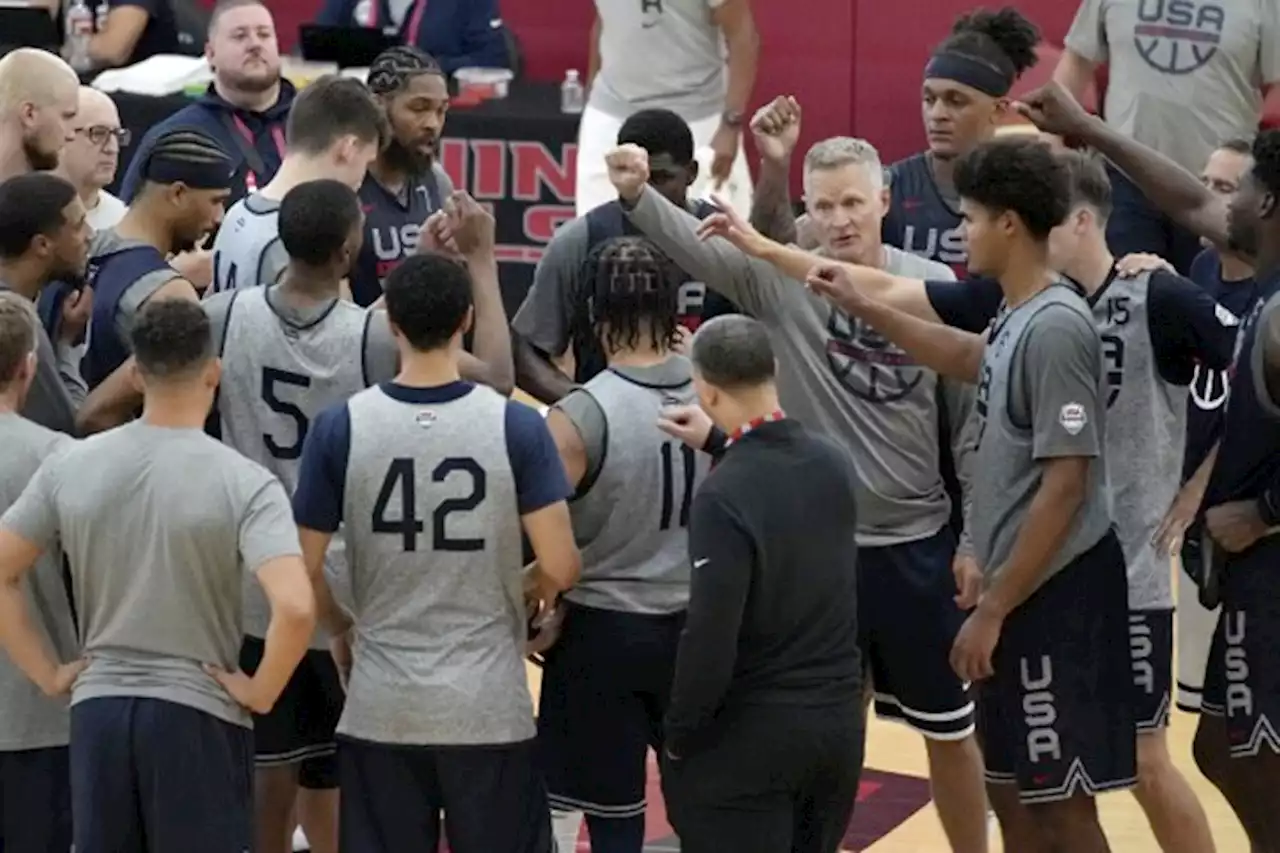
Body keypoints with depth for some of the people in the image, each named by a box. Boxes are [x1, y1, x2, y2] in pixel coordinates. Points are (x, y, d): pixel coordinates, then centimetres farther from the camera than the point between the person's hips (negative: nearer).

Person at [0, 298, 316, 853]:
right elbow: (296, 608, -24)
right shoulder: (243, 482, -12)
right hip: (199, 713, -3)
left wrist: (47, 675, 8)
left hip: (96, 709, 3)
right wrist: (261, 693, -9)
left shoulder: (69, 467, 0)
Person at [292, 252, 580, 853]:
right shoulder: (517, 426, -8)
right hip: (490, 708, -1)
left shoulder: (340, 429, -6)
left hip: (380, 709, 1)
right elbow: (559, 568, -9)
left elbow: (305, 571, -2)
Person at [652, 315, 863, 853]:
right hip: (840, 720, 7)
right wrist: (722, 443, 29)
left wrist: (679, 735, -8)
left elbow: (710, 640, -21)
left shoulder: (723, 496, -21)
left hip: (752, 733, -7)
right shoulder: (835, 463, 0)